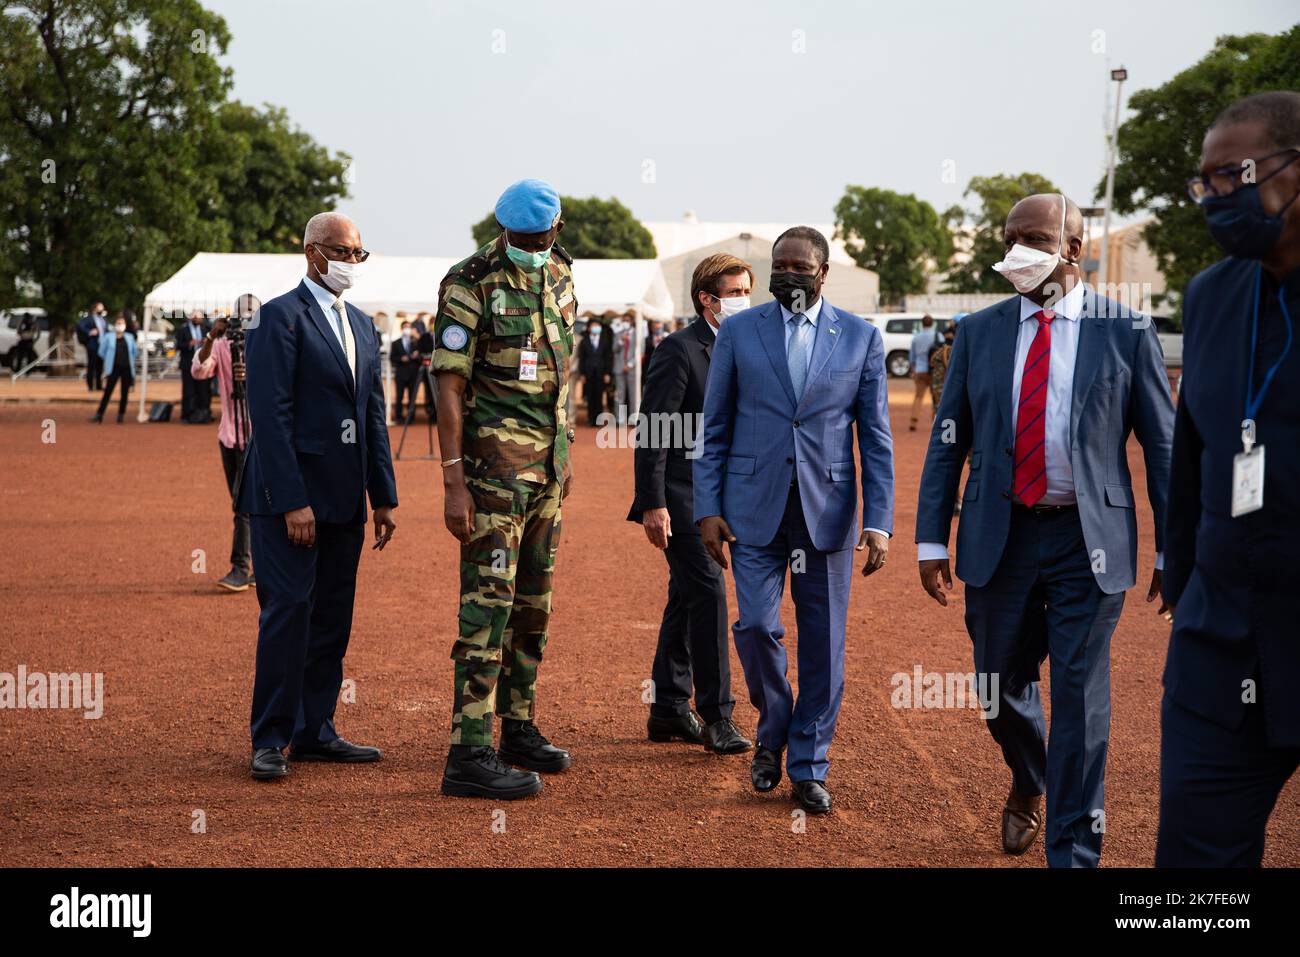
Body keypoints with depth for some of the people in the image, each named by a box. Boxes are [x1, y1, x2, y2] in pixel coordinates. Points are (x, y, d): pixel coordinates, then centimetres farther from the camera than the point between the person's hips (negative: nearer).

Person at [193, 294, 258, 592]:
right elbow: (198, 371, -10)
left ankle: (240, 570, -13)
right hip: (228, 435, 5)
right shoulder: (222, 346, 6)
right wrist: (211, 336, -22)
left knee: (244, 502, -13)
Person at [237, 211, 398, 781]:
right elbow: (271, 414, -14)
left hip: (344, 499, 7)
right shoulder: (280, 317, -8)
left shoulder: (361, 324, 17)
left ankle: (315, 731, 16)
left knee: (332, 617, 8)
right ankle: (270, 740, 1)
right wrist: (293, 502, -19)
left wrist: (384, 496, 11)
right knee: (288, 610, -7)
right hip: (290, 493, -7)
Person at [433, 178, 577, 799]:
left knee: (533, 604, 14)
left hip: (547, 466, 8)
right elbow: (448, 386, -15)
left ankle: (519, 726, 26)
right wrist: (453, 483, -20)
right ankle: (470, 755, -9)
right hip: (494, 467, -7)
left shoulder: (559, 276, 11)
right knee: (489, 602, -10)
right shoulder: (471, 285, -12)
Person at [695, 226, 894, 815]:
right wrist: (708, 508, -1)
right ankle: (772, 732, 19)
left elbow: (875, 437, 3)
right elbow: (714, 428, 6)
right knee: (756, 625, -8)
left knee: (823, 643, 3)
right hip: (755, 506, 0)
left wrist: (879, 522, -4)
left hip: (827, 507, 0)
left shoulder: (860, 338, 4)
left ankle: (809, 767, 16)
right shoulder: (738, 332, 4)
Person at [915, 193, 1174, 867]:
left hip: (1088, 540, -3)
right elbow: (947, 442, 8)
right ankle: (1029, 786, 45)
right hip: (999, 537, 3)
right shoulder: (979, 332, 5)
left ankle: (1073, 853, 10)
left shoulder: (1127, 331, -1)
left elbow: (1163, 447, 1)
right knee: (1001, 687, 13)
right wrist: (932, 539, 3)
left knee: (1080, 702, -2)